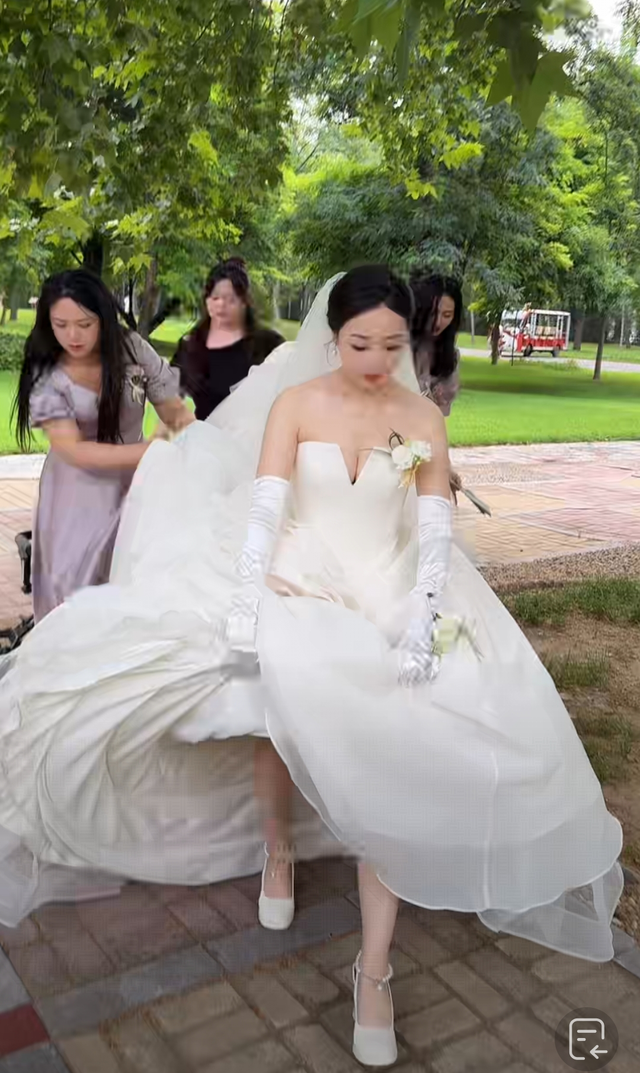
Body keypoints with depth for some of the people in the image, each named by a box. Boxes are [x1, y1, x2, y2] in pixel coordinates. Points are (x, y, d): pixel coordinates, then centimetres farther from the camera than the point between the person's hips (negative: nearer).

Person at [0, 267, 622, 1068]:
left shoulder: (424, 420, 0)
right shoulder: (292, 404, -2)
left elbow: (435, 535, -5)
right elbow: (262, 511, -11)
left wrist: (420, 627, -19)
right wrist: (242, 612, -21)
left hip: (388, 596, 0)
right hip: (298, 586, 0)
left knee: (391, 763, -15)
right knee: (281, 697, -23)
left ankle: (374, 969, -5)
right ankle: (278, 846, 10)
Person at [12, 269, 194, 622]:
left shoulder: (132, 348, -10)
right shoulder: (46, 375, -15)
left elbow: (171, 406, -5)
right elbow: (73, 450, -21)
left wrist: (187, 424, -29)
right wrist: (152, 450, -30)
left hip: (135, 486, 2)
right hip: (79, 494, -2)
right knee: (74, 586, 4)